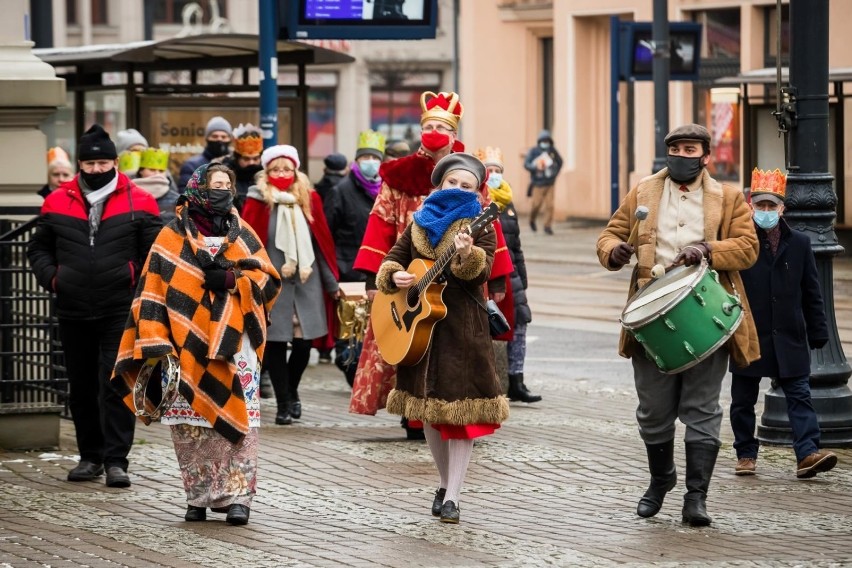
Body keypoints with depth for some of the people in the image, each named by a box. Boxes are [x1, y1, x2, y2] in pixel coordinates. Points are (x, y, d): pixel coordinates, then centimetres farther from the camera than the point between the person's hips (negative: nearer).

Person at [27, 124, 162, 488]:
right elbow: (39, 249, 16)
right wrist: (51, 277, 1)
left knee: (116, 387, -7)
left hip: (120, 312, -3)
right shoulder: (57, 203, 7)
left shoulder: (138, 204, 0)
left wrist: (137, 281, -7)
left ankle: (116, 461, -6)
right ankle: (90, 456, 22)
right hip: (73, 312, 4)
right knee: (81, 389, 11)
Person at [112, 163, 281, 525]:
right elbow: (153, 291, 0)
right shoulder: (173, 237, 5)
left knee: (236, 420, -5)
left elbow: (268, 281, 7)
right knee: (191, 426, -1)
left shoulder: (242, 235, 12)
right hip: (188, 349, -1)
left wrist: (231, 280, -11)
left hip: (233, 348, 1)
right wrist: (156, 346, -8)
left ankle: (237, 495, -2)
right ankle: (199, 496, 9)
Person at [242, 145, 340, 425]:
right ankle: (283, 403, 10)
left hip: (306, 283, 3)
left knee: (304, 342, 3)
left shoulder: (309, 199, 7)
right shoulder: (258, 202, -2)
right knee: (276, 342, -1)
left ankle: (291, 391, 29)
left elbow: (323, 242, 9)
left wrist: (331, 283, 9)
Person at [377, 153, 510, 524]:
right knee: (427, 408, 12)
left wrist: (467, 255, -38)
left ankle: (452, 498, -6)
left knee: (459, 410, -8)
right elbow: (394, 257, 15)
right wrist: (394, 275, -7)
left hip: (462, 328, -5)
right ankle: (445, 483, 28)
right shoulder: (421, 222, 11)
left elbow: (482, 271, -17)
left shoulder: (478, 225, -3)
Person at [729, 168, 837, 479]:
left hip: (789, 338, 2)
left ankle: (807, 454, -12)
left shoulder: (799, 243, 7)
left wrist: (817, 333, 7)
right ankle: (746, 455, 19)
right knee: (743, 400, 7)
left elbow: (811, 292, 10)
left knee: (800, 396, -6)